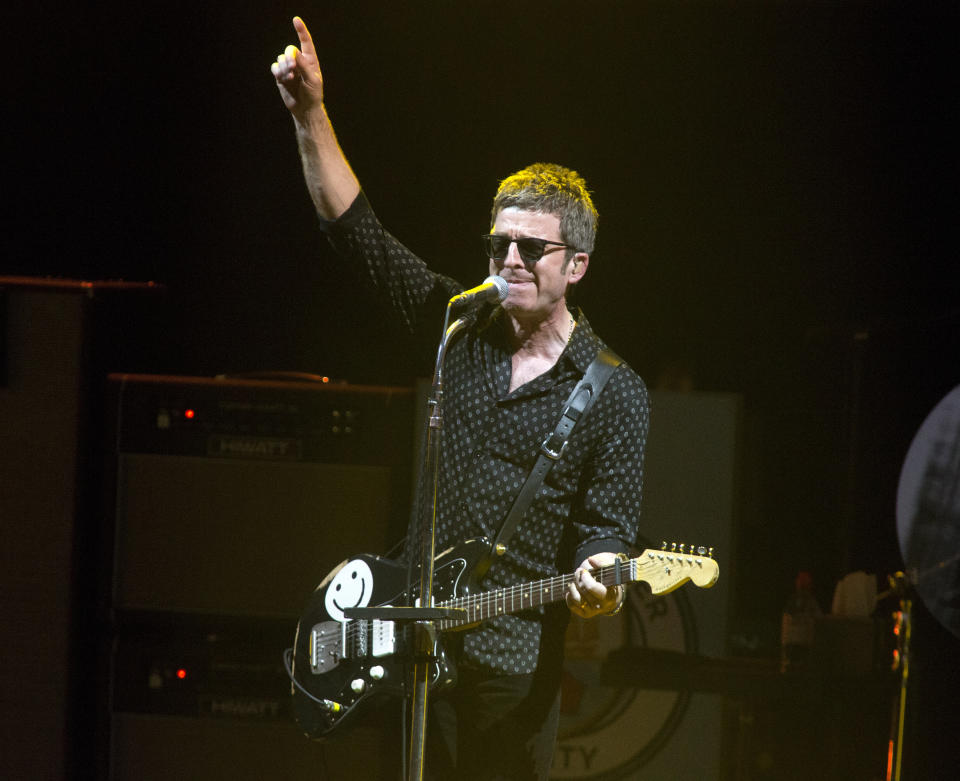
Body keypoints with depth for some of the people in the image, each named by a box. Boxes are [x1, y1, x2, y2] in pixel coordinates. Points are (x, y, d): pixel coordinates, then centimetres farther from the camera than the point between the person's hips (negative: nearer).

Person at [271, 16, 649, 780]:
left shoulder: (614, 393, -3)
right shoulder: (461, 327, 8)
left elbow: (608, 530, -3)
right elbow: (356, 227, 8)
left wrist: (595, 583, -26)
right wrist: (311, 114, 0)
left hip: (513, 663, -4)